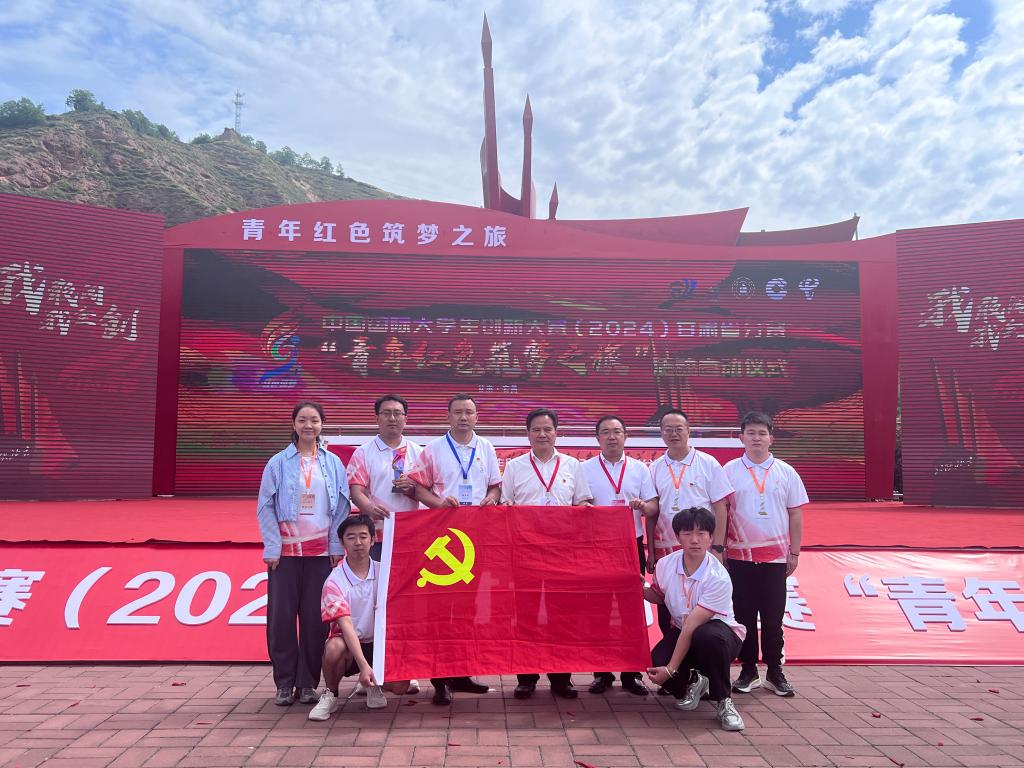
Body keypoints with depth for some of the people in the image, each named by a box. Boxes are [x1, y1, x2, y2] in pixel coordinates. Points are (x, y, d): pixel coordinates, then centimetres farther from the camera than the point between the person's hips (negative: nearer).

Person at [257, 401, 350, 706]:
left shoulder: (333, 463, 5)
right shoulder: (278, 463, 1)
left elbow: (342, 507, 5)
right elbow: (265, 507, 0)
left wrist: (336, 546, -1)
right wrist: (272, 548, -6)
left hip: (321, 552, 1)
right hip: (285, 551, -1)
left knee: (315, 618, 4)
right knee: (281, 616, 2)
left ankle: (308, 683, 16)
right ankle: (285, 683, 15)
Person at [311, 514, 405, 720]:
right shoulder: (334, 580, -15)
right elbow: (346, 624, -24)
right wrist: (363, 665, -35)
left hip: (378, 644, 2)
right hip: (348, 643, -2)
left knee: (400, 685, -22)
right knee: (334, 647, -37)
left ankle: (373, 684, 15)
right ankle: (330, 695, -5)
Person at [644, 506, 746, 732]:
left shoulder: (718, 578, -27)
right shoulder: (665, 564, -11)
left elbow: (691, 627, -29)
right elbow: (659, 596, 13)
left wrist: (671, 669, -28)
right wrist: (642, 589, -11)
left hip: (721, 631, -4)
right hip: (681, 632, 5)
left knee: (707, 637, -41)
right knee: (655, 663, -26)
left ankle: (724, 701, -15)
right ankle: (693, 683, 11)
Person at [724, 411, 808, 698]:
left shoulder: (786, 472, 3)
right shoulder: (729, 471, -1)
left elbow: (796, 514, 6)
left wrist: (795, 553, 3)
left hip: (776, 556, 1)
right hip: (740, 555, 0)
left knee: (773, 617, 7)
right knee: (743, 616, 6)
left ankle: (775, 672, 19)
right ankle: (748, 670, 19)